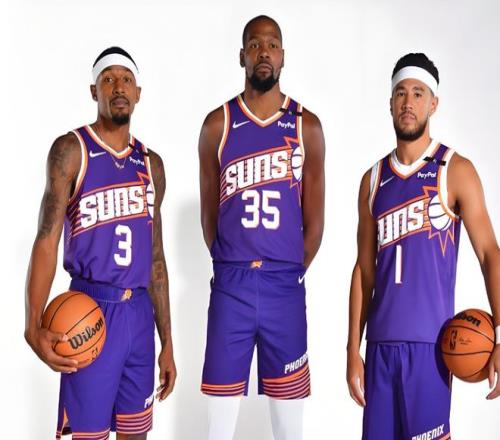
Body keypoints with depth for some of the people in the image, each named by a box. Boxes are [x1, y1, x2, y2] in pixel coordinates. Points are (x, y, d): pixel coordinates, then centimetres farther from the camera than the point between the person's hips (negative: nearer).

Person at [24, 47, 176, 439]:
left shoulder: (151, 164, 12)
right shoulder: (71, 150, -4)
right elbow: (47, 240, -11)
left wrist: (167, 342, 13)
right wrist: (34, 326, -25)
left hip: (139, 312, 5)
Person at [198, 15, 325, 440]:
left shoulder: (307, 126, 3)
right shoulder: (218, 125, 3)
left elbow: (314, 220, 7)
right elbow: (209, 214, 8)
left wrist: (290, 274, 9)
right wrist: (235, 271, 10)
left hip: (285, 288, 1)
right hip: (230, 287, 0)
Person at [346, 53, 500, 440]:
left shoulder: (456, 171, -2)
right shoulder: (374, 179, 11)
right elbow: (365, 269, 12)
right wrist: (353, 349, 7)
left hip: (430, 340, -4)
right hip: (381, 341, 4)